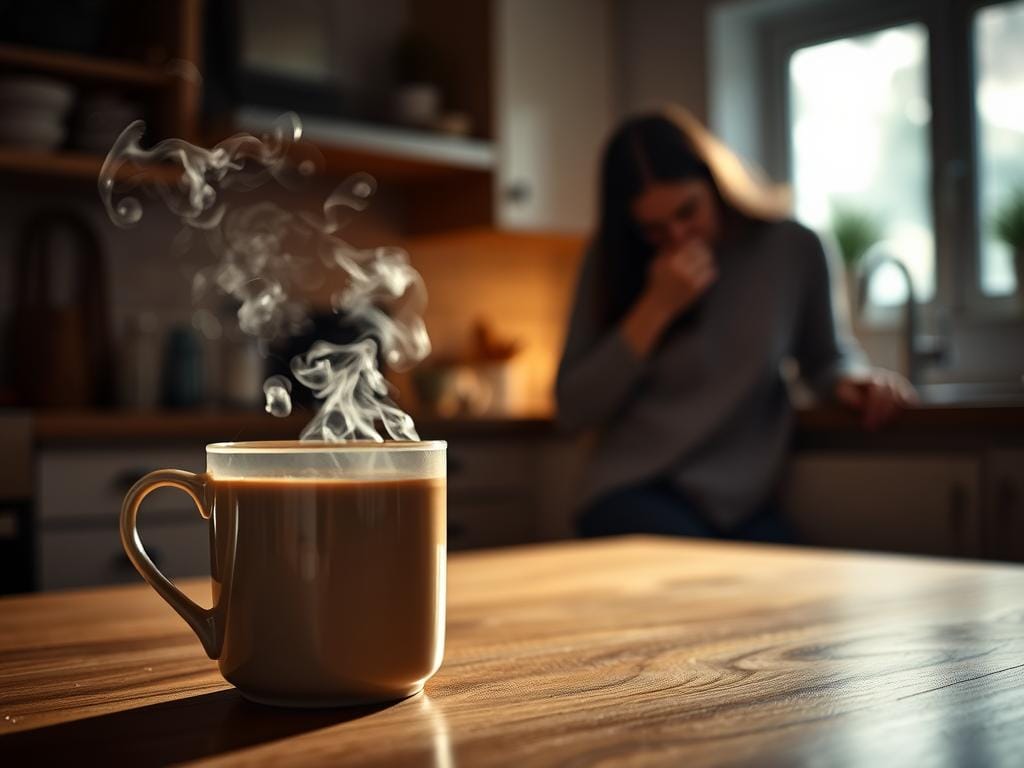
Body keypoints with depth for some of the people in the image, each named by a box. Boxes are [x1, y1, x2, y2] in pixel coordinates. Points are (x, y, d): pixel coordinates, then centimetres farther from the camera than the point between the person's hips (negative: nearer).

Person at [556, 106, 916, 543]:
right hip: (634, 493, -1)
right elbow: (573, 410, -5)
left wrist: (851, 381, -5)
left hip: (743, 503, 2)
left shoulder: (791, 248, 1)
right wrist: (656, 308, -13)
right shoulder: (614, 261, 1)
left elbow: (825, 356, 20)